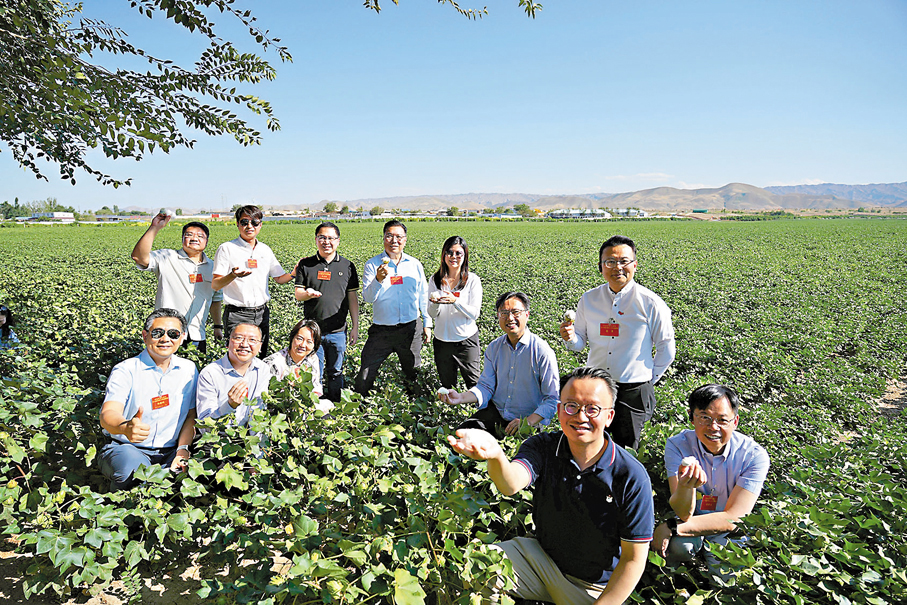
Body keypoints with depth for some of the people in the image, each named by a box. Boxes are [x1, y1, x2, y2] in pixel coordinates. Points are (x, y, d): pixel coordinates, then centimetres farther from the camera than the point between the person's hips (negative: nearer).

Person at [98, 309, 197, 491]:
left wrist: (183, 448, -8)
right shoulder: (125, 370, -7)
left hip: (170, 452, 3)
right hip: (127, 448, -3)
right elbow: (108, 414, -22)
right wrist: (126, 427, -46)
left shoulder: (188, 369, 6)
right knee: (134, 468, -36)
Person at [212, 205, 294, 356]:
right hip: (237, 314, -5)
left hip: (262, 313, 5)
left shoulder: (265, 250, 11)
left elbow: (279, 278, 18)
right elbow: (215, 285, -7)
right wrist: (233, 275, -26)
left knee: (262, 357, 8)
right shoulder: (227, 249, -4)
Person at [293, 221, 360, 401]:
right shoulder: (305, 265, 3)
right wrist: (307, 293, -21)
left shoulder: (347, 266, 5)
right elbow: (298, 294, 3)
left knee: (335, 372, 11)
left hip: (337, 332, 1)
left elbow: (353, 298, 6)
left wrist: (355, 327, 4)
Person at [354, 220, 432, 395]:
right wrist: (378, 279, -29)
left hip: (411, 328, 2)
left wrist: (427, 323, 12)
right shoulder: (373, 264, -3)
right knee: (365, 375, -1)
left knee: (412, 372, 17)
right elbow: (368, 298, -11)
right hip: (381, 331, -2)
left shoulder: (415, 264, 5)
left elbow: (423, 296, 13)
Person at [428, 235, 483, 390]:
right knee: (447, 385, 17)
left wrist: (455, 301, -27)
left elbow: (474, 314, -12)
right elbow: (432, 314, 0)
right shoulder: (435, 280, 0)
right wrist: (435, 303, -22)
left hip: (467, 340, -2)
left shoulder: (472, 280, -7)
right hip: (442, 341, 2)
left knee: (474, 384, 8)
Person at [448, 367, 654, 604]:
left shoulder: (632, 477, -21)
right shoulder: (543, 446, -13)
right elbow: (511, 484, -35)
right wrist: (495, 455, -57)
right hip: (542, 556, 1)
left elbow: (634, 559, -15)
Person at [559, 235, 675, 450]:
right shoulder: (588, 300, 1)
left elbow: (666, 348, 2)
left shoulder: (651, 303, -7)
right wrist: (570, 338, -13)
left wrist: (651, 379, 3)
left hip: (633, 392, -3)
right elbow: (580, 342, 8)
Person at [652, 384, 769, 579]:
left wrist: (671, 528, -28)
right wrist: (686, 484, -48)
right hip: (691, 522, -1)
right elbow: (684, 513, -24)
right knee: (679, 546, -31)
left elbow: (733, 518, -22)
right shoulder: (677, 445, -17)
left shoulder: (755, 455, -18)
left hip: (728, 533, 1)